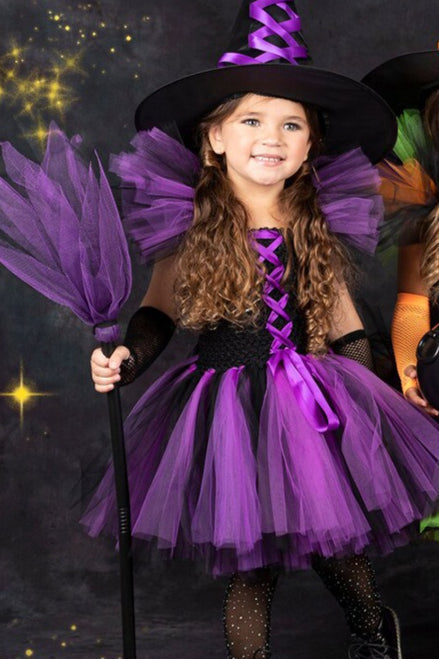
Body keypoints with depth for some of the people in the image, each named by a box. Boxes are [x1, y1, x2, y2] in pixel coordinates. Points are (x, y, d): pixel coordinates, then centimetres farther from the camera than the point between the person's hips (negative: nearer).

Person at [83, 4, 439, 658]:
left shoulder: (320, 222, 0)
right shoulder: (188, 222, -7)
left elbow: (341, 316, 9)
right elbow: (159, 308, 2)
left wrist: (369, 400, 11)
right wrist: (126, 357, -15)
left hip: (311, 405, 2)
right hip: (226, 408, -1)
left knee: (337, 542, 8)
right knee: (248, 566, 6)